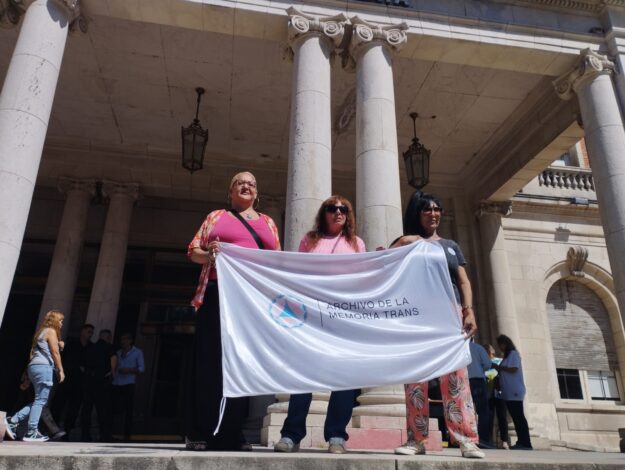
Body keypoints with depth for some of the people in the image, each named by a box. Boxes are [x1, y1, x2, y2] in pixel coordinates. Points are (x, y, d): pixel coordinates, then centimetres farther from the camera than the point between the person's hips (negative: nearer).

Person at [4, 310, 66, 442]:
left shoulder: (41, 331, 24)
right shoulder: (51, 331, -3)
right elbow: (55, 352, -8)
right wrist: (61, 370, -6)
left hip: (34, 366, 9)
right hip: (44, 367, -9)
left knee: (39, 400, 12)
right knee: (40, 401, -8)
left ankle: (13, 421, 8)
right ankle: (32, 433, -8)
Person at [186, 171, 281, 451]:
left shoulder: (268, 222, 21)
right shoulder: (217, 216, 15)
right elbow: (193, 251, 9)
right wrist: (208, 254, -13)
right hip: (219, 294, -2)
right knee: (210, 360, -4)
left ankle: (232, 434, 10)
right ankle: (200, 433, 4)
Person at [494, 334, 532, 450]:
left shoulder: (513, 354, -2)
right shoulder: (507, 356, 23)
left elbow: (514, 369, -14)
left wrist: (498, 367, -8)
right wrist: (499, 369, 7)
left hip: (514, 391, -9)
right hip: (508, 392, 9)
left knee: (519, 417, -10)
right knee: (515, 417, 6)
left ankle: (526, 443, -11)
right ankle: (521, 442, 8)